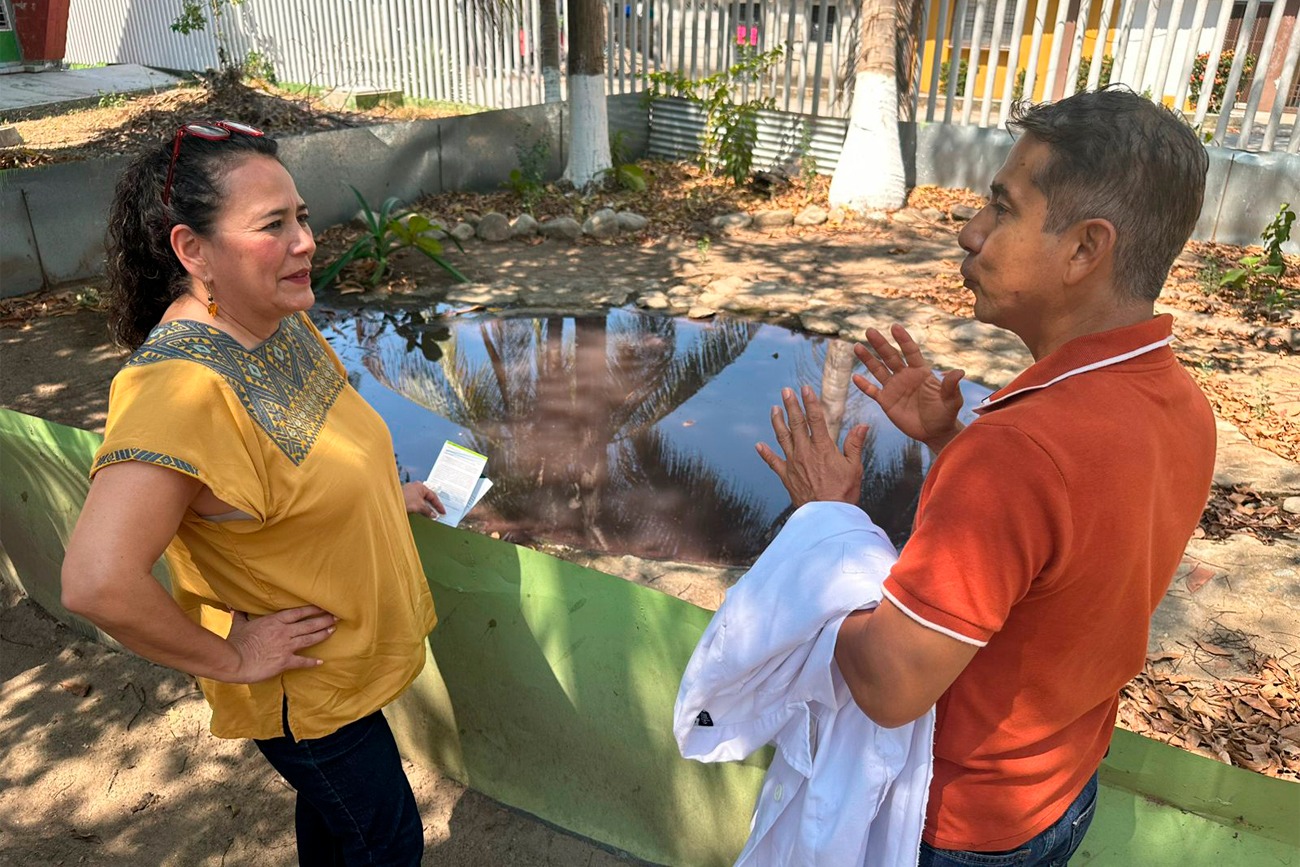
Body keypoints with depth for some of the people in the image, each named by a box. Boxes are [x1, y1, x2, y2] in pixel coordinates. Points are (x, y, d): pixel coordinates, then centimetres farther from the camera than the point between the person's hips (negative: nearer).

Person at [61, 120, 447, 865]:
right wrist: (228, 657, -26)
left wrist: (381, 495, 8)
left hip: (351, 646, 8)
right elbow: (98, 585, -39)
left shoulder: (285, 319, -6)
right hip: (304, 684, -7)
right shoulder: (182, 386, -34)